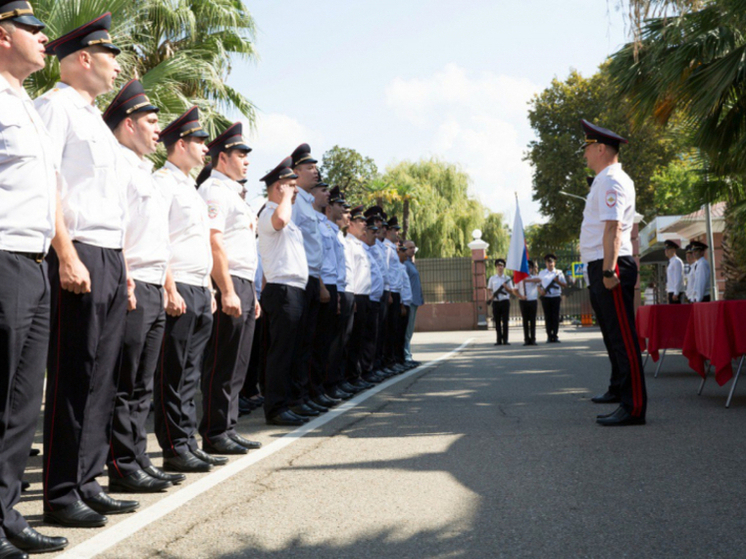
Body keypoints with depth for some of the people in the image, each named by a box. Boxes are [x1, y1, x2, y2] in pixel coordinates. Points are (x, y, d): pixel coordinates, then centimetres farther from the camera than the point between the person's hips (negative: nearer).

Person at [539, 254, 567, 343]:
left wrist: (558, 281, -11)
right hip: (545, 297, 1)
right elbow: (538, 285, 15)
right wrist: (541, 291, -6)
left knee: (555, 317, -3)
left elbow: (565, 285, 8)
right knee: (547, 317, 0)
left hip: (556, 297, -1)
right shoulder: (542, 273, 13)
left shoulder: (559, 272, 9)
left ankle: (555, 336, -1)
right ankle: (549, 336, 2)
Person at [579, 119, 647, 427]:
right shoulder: (603, 180, 21)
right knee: (612, 333, 23)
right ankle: (618, 389, 39)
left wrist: (609, 270, -27)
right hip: (600, 268, 11)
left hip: (612, 266, -11)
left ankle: (634, 407, -11)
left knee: (622, 336, -11)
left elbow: (613, 227, -21)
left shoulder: (611, 180, -12)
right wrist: (601, 272, 20)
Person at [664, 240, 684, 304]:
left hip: (675, 292, -9)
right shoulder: (671, 262, 20)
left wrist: (676, 294, -21)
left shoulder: (676, 261, -9)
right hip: (671, 292, 9)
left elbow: (678, 279, -17)